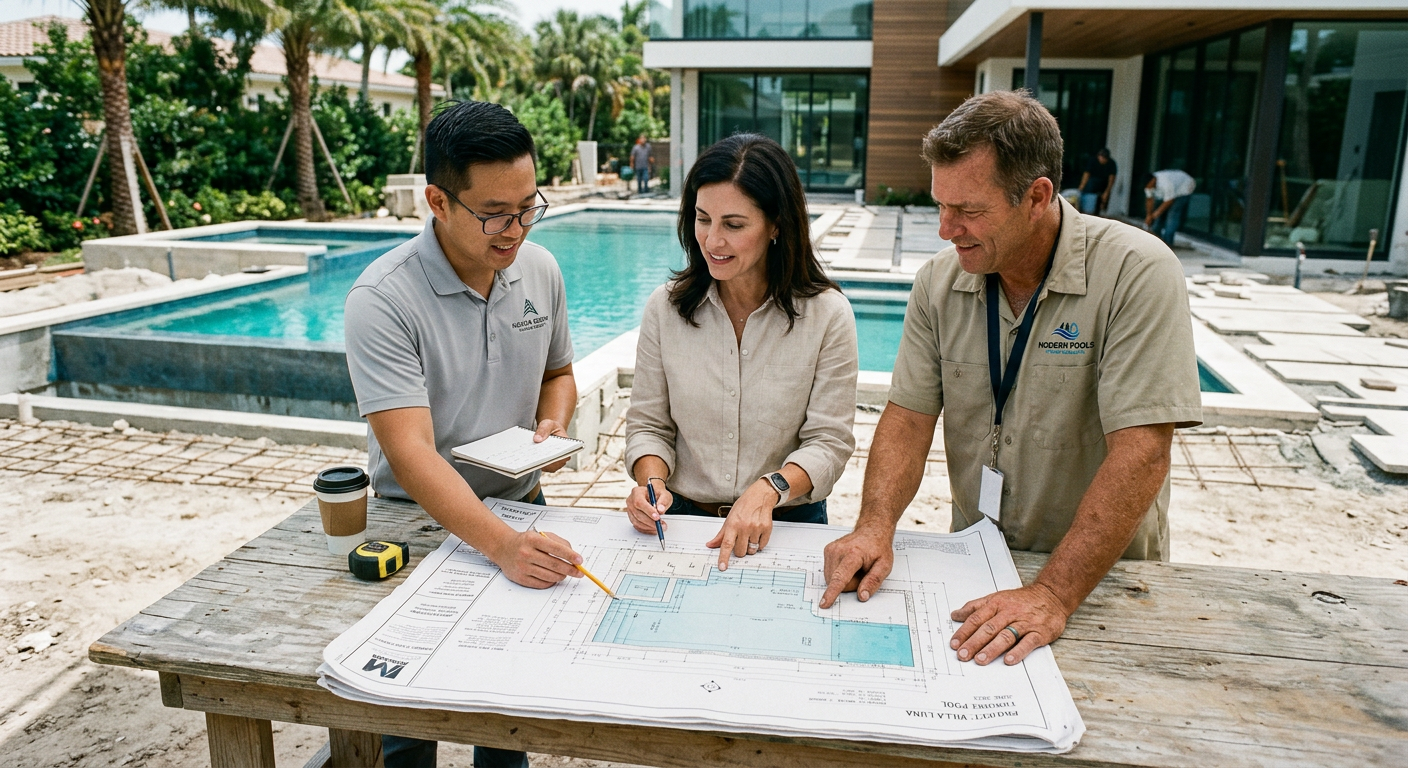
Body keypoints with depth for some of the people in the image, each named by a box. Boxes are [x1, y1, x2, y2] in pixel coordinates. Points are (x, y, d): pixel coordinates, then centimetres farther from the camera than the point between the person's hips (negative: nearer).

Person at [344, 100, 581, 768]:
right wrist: (501, 544, -44)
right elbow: (411, 453, -31)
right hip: (418, 516, -4)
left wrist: (555, 423, -10)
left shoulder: (540, 270, -6)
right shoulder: (383, 299, -24)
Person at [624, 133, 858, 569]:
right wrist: (651, 481, -13)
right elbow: (648, 424, 7)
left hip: (787, 526, -1)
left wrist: (767, 491, -22)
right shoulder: (666, 307, 2)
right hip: (683, 519, 2)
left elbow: (829, 442, -5)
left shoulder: (828, 314, -5)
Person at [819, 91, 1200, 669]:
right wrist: (876, 525, -19)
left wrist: (1052, 595, -28)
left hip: (1104, 578, -3)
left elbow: (1141, 451, -23)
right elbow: (909, 415, -2)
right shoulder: (939, 282, -3)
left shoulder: (1137, 274, -17)